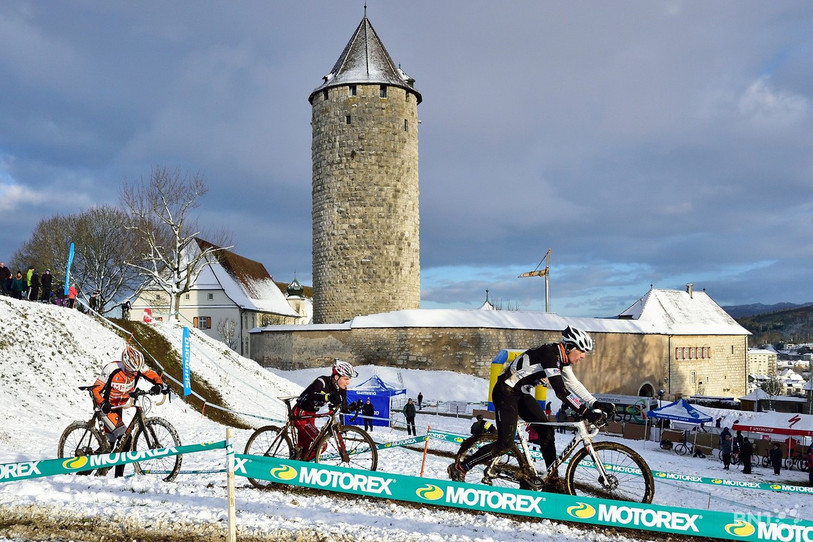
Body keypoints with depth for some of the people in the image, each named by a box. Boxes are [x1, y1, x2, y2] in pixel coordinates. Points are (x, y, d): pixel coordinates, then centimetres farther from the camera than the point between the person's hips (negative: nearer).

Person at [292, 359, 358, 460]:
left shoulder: (340, 389, -4)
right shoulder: (321, 382, -27)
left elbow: (344, 408, -4)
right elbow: (312, 397, -45)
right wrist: (328, 397, -63)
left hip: (310, 415, 9)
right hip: (300, 414, -9)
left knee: (304, 447, 18)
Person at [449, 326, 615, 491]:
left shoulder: (562, 358, 2)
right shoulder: (550, 354, -26)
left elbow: (573, 384, 8)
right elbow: (560, 391, -32)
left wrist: (596, 404, -2)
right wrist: (585, 413, -34)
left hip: (522, 394, 9)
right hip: (505, 392, -9)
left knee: (546, 431, 1)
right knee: (505, 444, -12)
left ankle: (553, 481, 10)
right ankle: (458, 469, -3)